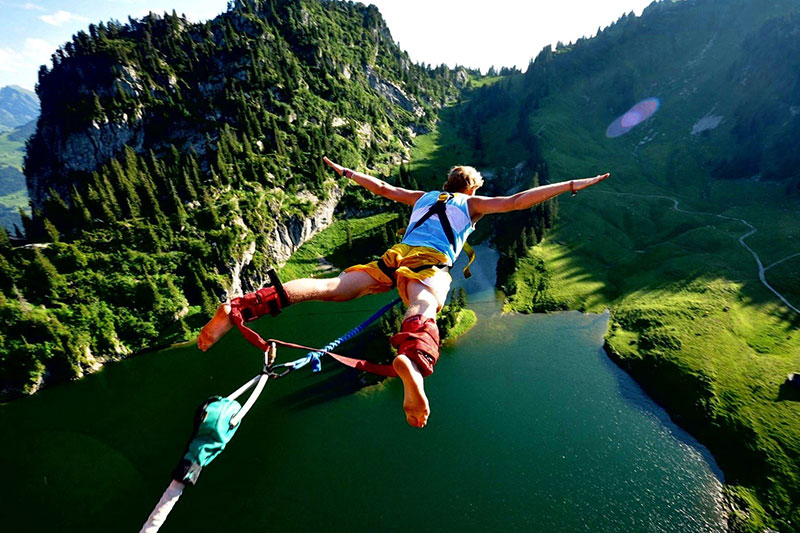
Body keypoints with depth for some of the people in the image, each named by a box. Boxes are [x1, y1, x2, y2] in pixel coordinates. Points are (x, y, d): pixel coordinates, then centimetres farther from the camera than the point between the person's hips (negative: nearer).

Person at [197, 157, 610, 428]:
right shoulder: (472, 203, 24)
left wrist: (345, 172, 54)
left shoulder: (423, 196, 35)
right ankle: (412, 362, -68)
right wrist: (571, 185, 24)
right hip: (432, 266, -3)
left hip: (396, 257, 4)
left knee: (328, 288, -12)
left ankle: (241, 306, -24)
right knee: (423, 311, -34)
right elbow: (516, 201, 15)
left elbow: (382, 188, 39)